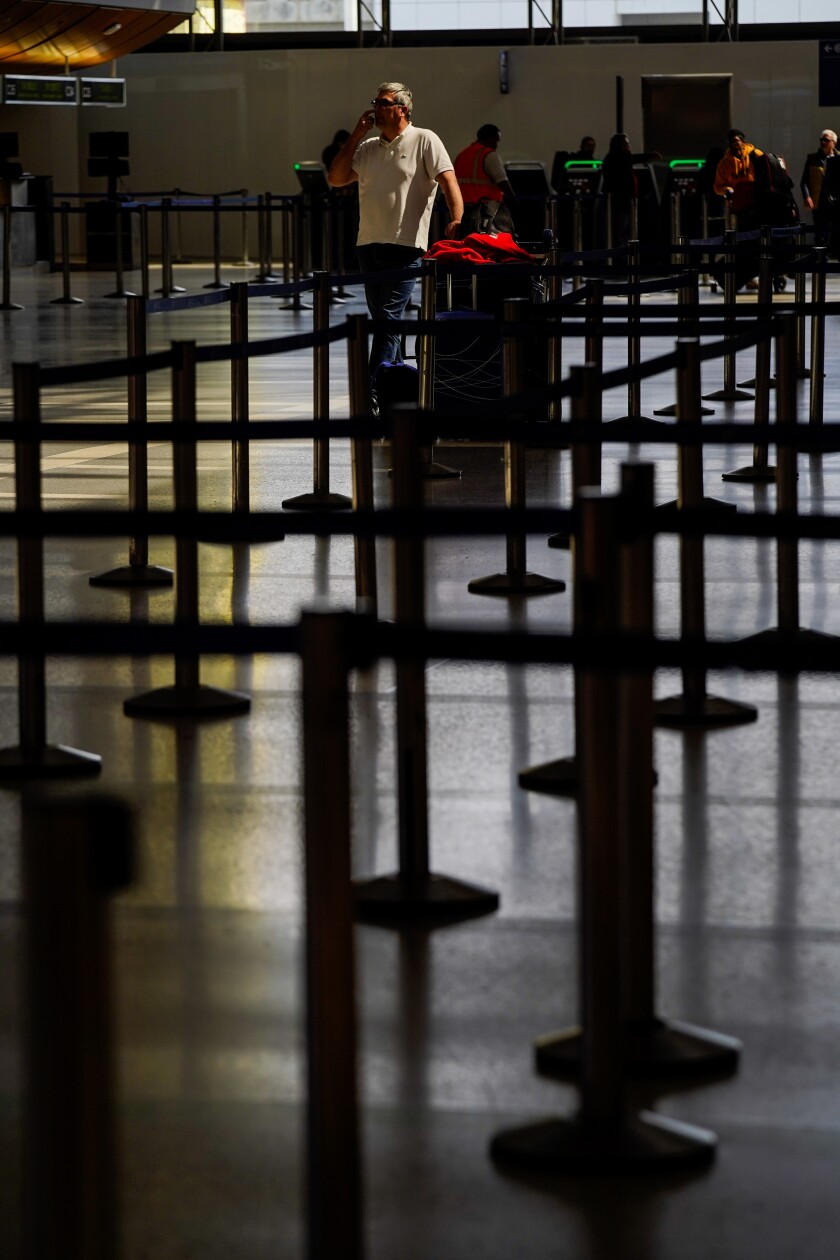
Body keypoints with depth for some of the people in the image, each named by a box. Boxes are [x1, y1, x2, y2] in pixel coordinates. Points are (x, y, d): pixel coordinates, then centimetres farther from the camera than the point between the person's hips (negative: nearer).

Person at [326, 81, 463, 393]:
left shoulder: (424, 140, 0)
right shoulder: (367, 147, 18)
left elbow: (448, 180, -10)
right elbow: (336, 178, 11)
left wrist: (456, 219, -27)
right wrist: (357, 134, 7)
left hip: (405, 245, -7)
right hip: (368, 243, 7)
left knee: (389, 319, -13)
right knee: (381, 318, 11)